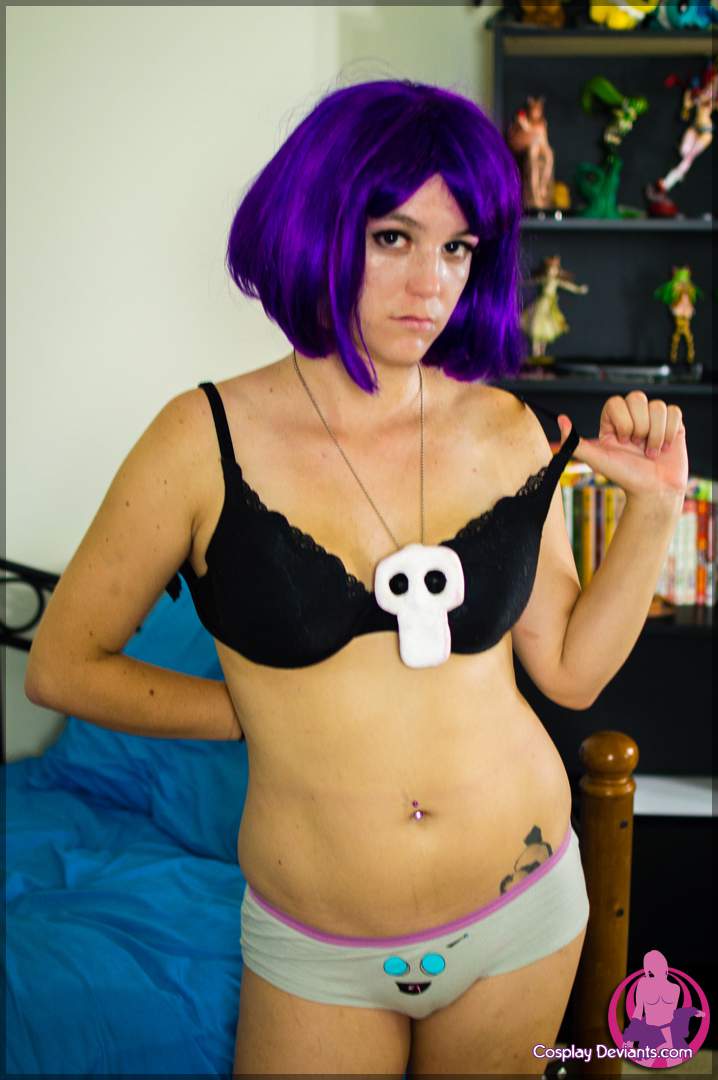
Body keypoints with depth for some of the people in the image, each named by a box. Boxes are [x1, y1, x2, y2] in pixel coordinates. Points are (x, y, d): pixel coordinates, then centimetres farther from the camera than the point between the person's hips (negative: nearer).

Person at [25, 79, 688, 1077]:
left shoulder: (506, 431, -5)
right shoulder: (208, 440, -14)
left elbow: (572, 669, 2)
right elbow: (62, 666, -5)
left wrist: (656, 510, -7)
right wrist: (262, 711, -3)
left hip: (526, 910, 3)